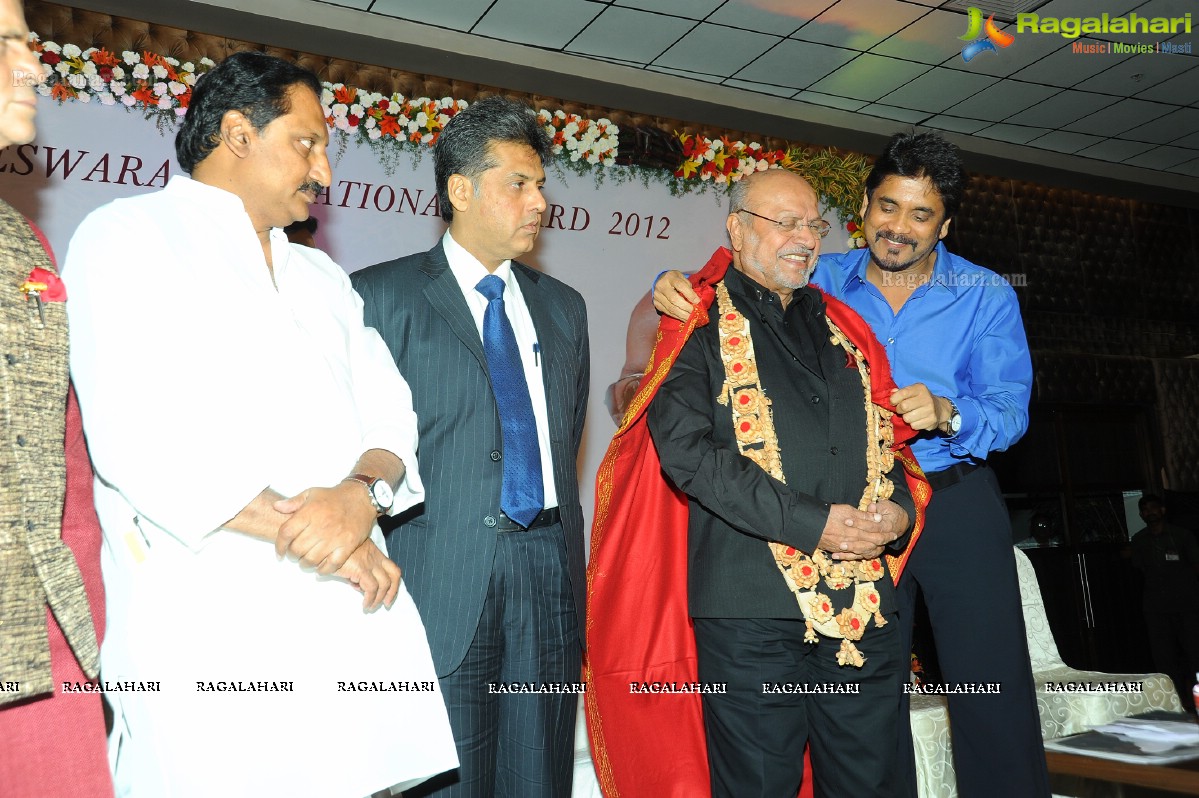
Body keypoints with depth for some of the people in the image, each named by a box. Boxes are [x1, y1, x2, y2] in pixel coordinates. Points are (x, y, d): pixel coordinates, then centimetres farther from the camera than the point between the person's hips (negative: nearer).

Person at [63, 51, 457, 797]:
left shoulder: (324, 277, 23)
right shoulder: (130, 235, 2)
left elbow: (390, 416, 11)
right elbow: (135, 434, -12)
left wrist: (362, 492, -12)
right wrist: (300, 532, -13)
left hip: (354, 611, 5)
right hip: (207, 629, -5)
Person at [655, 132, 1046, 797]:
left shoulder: (987, 297, 2)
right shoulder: (823, 282, 4)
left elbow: (1010, 409, -5)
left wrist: (947, 413, -27)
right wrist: (678, 291, -15)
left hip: (958, 504, -1)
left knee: (993, 686, -1)